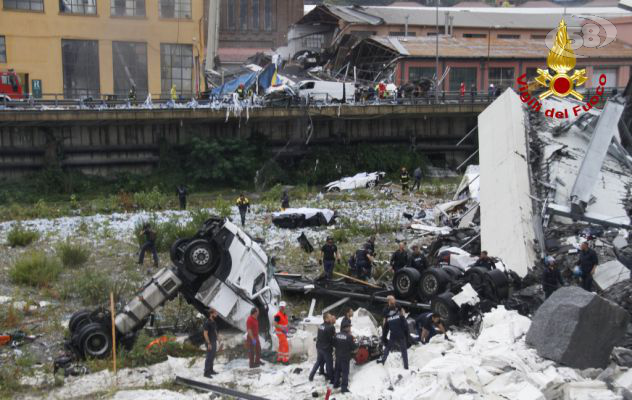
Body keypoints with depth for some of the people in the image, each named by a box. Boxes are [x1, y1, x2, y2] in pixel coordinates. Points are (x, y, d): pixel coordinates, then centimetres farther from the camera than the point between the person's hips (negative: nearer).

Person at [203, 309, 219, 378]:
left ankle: (211, 370, 23)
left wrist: (216, 340, 16)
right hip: (210, 343, -9)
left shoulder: (214, 322, 9)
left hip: (214, 342, 9)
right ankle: (206, 373, -3)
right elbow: (205, 334, -20)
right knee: (209, 357, -7)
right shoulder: (207, 322, -19)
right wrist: (209, 344, -22)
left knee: (212, 357, 14)